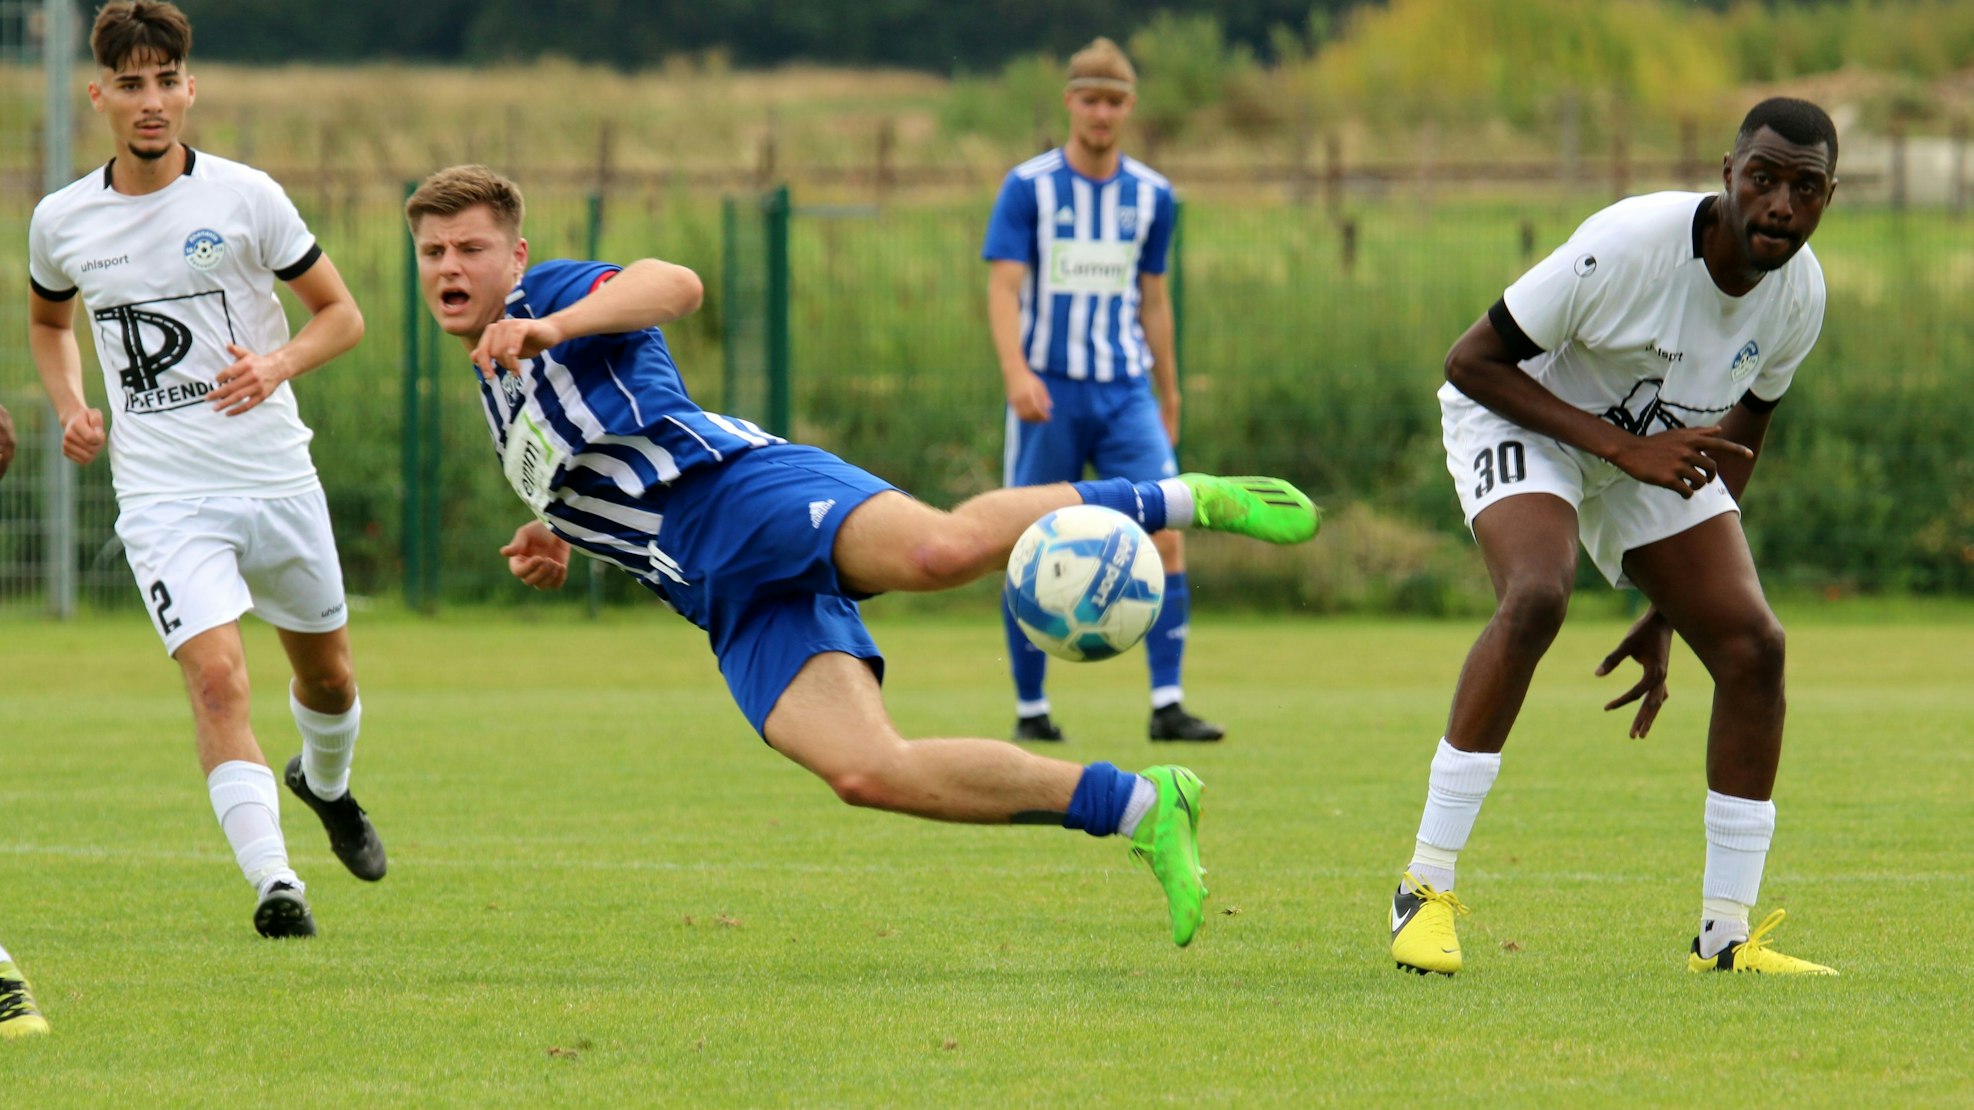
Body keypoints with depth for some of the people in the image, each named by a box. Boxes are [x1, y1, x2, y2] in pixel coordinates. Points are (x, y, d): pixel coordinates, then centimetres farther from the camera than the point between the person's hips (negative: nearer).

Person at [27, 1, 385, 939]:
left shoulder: (244, 196, -5)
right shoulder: (61, 221, 2)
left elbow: (341, 314, 2)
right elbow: (47, 319, 23)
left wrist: (278, 366, -17)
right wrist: (70, 407, 5)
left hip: (275, 476, 1)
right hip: (163, 497, -1)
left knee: (327, 676, 17)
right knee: (217, 677, -21)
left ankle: (326, 785, 50)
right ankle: (272, 881, -25)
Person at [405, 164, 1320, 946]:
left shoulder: (551, 292, 7)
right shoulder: (500, 397, 33)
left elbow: (673, 284, -15)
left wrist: (550, 328, -29)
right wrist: (555, 551, 25)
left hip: (746, 487, -7)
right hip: (733, 604, 7)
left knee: (942, 549, -39)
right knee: (867, 773, -19)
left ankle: (1182, 501, -18)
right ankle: (1140, 810, -14)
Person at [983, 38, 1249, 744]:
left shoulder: (1151, 196, 8)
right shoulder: (1028, 187, -3)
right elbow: (1003, 288, -11)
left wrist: (1168, 399, 18)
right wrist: (1016, 371, -27)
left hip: (1125, 394, 3)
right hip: (1048, 394, -3)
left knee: (1165, 535, -12)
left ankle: (1167, 706, -10)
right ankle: (1030, 709, 13)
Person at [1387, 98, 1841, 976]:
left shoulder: (1800, 294, -12)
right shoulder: (1628, 245, -32)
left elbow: (1741, 432, 5)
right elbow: (1471, 360, -24)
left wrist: (1668, 611, 6)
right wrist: (1623, 446, -31)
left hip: (1659, 449, 6)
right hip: (1520, 420, -6)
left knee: (1751, 645, -9)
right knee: (1536, 598, -33)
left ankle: (1726, 936, 2)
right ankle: (1426, 889, -27)